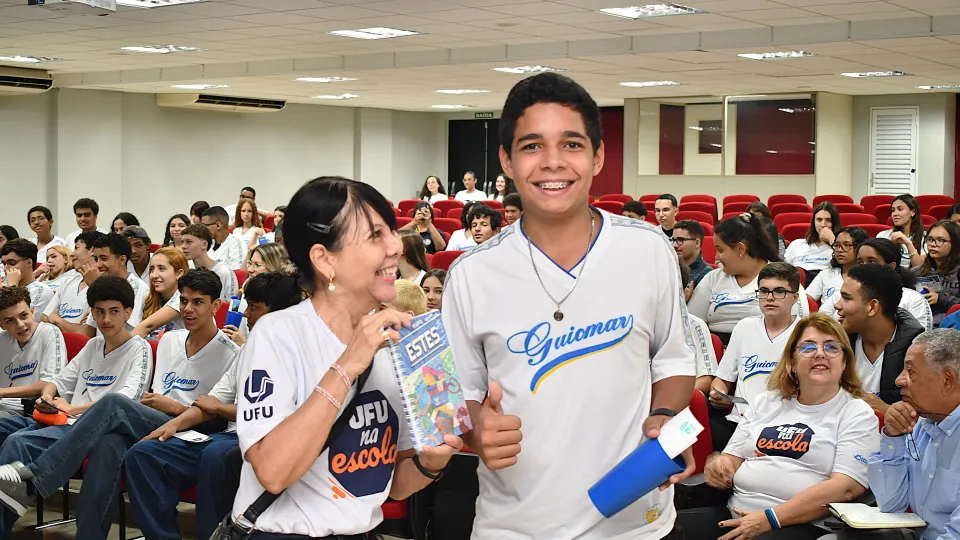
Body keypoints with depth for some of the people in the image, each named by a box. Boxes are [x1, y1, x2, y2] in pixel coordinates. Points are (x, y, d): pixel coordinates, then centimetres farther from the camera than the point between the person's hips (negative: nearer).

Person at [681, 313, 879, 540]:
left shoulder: (858, 415, 4)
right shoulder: (765, 403, 19)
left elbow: (846, 488, -9)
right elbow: (732, 460, 21)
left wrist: (770, 519, -16)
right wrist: (719, 465, -5)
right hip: (734, 514, 4)